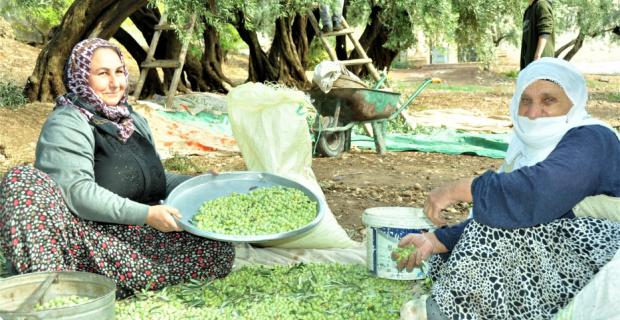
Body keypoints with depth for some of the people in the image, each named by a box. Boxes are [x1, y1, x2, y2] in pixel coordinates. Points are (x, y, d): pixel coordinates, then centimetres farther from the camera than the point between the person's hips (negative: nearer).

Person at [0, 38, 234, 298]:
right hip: (88, 235, -6)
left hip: (140, 234, 6)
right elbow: (77, 192, -21)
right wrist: (145, 214, -26)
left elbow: (154, 179, 25)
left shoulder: (133, 120, 17)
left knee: (221, 250, -17)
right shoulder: (67, 125, -7)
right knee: (23, 179, -28)